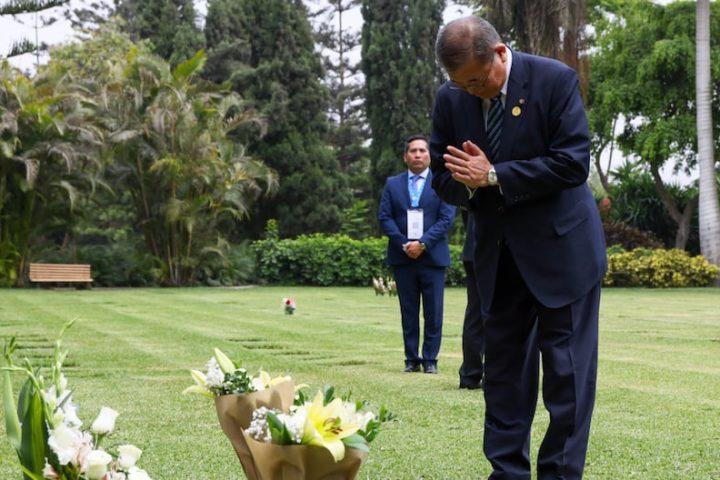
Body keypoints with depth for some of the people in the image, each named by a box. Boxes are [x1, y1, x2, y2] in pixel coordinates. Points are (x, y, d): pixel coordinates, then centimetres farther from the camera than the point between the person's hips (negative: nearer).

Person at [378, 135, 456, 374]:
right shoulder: (393, 184, 11)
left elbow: (446, 218, -4)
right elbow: (384, 217, 4)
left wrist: (423, 243, -13)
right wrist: (404, 244, -9)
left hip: (433, 256, -2)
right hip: (402, 257, 2)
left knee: (433, 312, -1)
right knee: (408, 312, 6)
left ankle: (430, 359, 5)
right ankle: (412, 359, 10)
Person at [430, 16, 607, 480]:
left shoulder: (555, 79, -14)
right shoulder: (450, 99, -1)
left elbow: (573, 163, -19)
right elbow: (443, 176, 6)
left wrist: (494, 176, -21)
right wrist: (467, 183, -18)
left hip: (561, 246, -5)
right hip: (498, 253, 5)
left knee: (566, 367, -2)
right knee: (502, 364, 9)